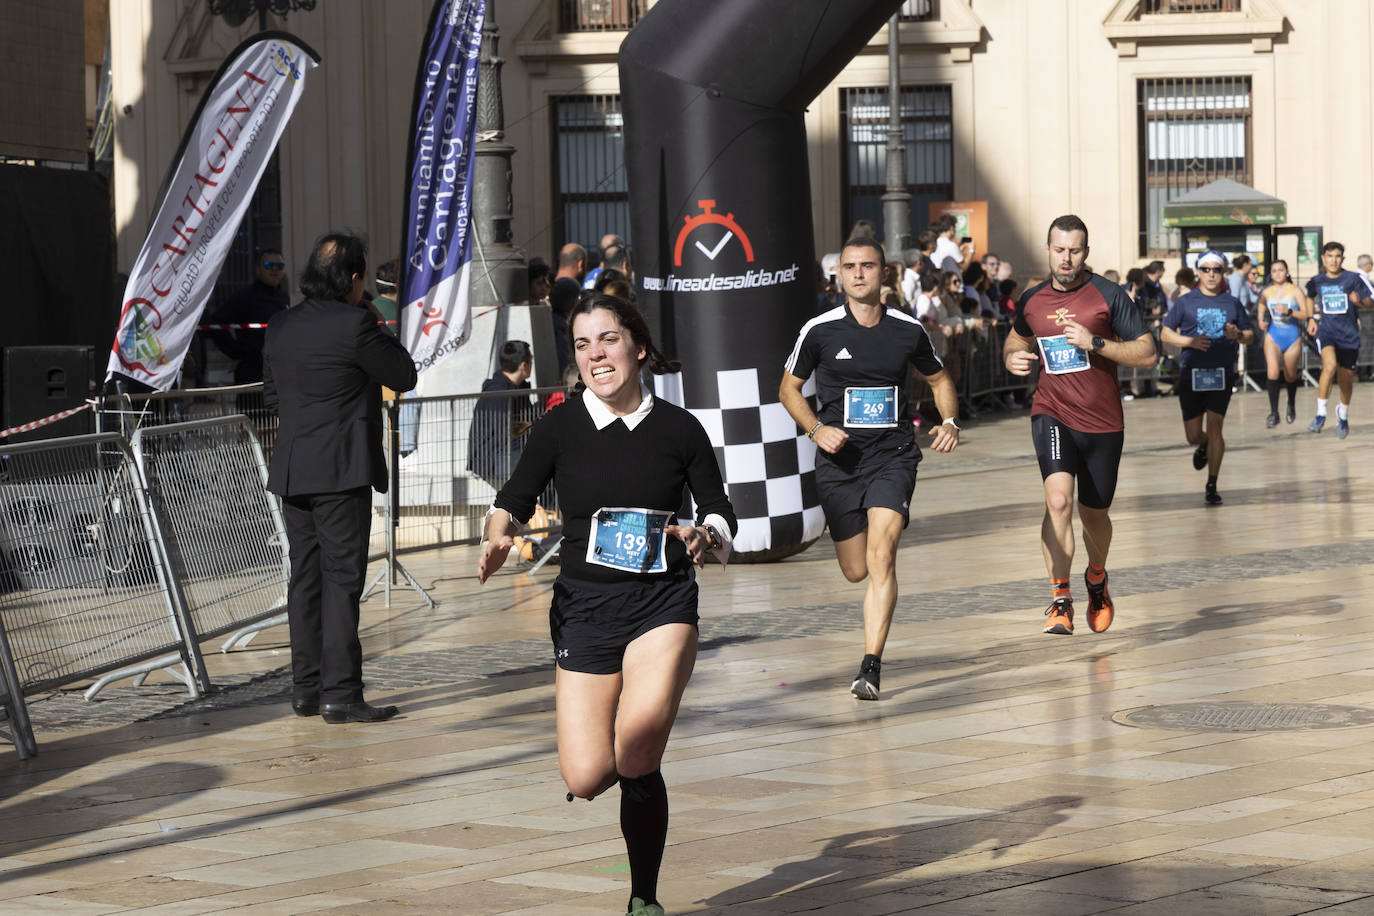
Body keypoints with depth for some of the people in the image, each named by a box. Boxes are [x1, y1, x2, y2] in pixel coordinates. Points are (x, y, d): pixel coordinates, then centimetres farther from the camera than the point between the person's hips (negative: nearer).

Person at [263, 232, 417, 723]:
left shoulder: (280, 326, 9)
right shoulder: (354, 325, -14)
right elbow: (404, 375, -4)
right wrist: (378, 331, 8)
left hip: (292, 472, 7)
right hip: (341, 470, -7)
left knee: (305, 578, 12)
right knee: (342, 580, -5)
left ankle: (306, 689, 15)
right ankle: (340, 693, -7)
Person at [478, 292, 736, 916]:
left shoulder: (679, 429, 3)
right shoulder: (561, 427, 2)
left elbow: (721, 514, 10)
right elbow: (514, 498, 9)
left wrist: (706, 538, -12)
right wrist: (497, 538, -12)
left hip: (663, 601, -1)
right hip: (585, 605, 1)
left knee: (637, 746, -23)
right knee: (586, 780, -9)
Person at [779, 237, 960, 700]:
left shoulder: (909, 330, 0)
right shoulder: (819, 330, -3)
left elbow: (939, 380, 17)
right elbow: (788, 388, 8)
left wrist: (949, 422, -1)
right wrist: (816, 429, -8)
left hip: (893, 456, -1)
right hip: (839, 458, 1)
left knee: (881, 555, -19)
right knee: (856, 570, 6)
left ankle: (871, 668, -19)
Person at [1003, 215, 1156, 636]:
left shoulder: (1109, 295, -7)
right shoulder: (1031, 301, 4)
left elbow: (1147, 354, -7)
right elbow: (1016, 337, 25)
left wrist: (1095, 343, -19)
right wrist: (1012, 358, 2)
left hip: (1103, 421, 0)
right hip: (1053, 414, 0)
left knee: (1093, 514, 13)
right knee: (1058, 499, -24)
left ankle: (1097, 579, 45)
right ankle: (1060, 600, -17)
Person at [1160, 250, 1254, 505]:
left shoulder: (1232, 303, 7)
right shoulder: (1186, 302, 3)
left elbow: (1250, 336, 13)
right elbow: (1165, 333, 3)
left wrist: (1238, 335, -11)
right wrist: (1190, 342, -14)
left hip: (1222, 374, 0)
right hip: (1191, 374, 0)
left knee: (1214, 427, -9)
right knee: (1193, 435, 4)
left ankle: (1212, 487, 0)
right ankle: (1204, 446, 43)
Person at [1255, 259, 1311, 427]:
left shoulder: (1295, 290, -5)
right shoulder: (1267, 292, 5)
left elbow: (1305, 314, -10)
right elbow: (1261, 310, 24)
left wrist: (1289, 311, -25)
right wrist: (1261, 321, 3)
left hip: (1293, 336, -1)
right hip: (1273, 336, 1)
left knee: (1290, 375, 11)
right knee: (1272, 371, -19)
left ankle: (1291, 406, 40)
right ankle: (1273, 413, -17)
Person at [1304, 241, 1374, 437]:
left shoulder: (1353, 279, -3)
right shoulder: (1317, 281, 3)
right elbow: (1310, 298, 25)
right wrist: (1311, 318, 12)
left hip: (1349, 334, 1)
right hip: (1326, 331, 0)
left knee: (1346, 379, 9)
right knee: (1330, 365, -29)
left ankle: (1343, 414, 40)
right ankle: (1320, 414, -22)